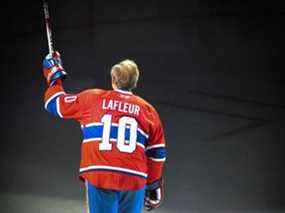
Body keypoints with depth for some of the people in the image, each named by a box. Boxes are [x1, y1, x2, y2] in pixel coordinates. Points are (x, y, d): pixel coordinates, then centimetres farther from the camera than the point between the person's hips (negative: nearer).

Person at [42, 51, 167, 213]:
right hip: (135, 180, 1)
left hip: (99, 177, -1)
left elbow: (56, 103, 19)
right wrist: (154, 184, 24)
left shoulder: (92, 99, 7)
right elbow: (157, 153, 13)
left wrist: (54, 75, 35)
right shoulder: (148, 110, 11)